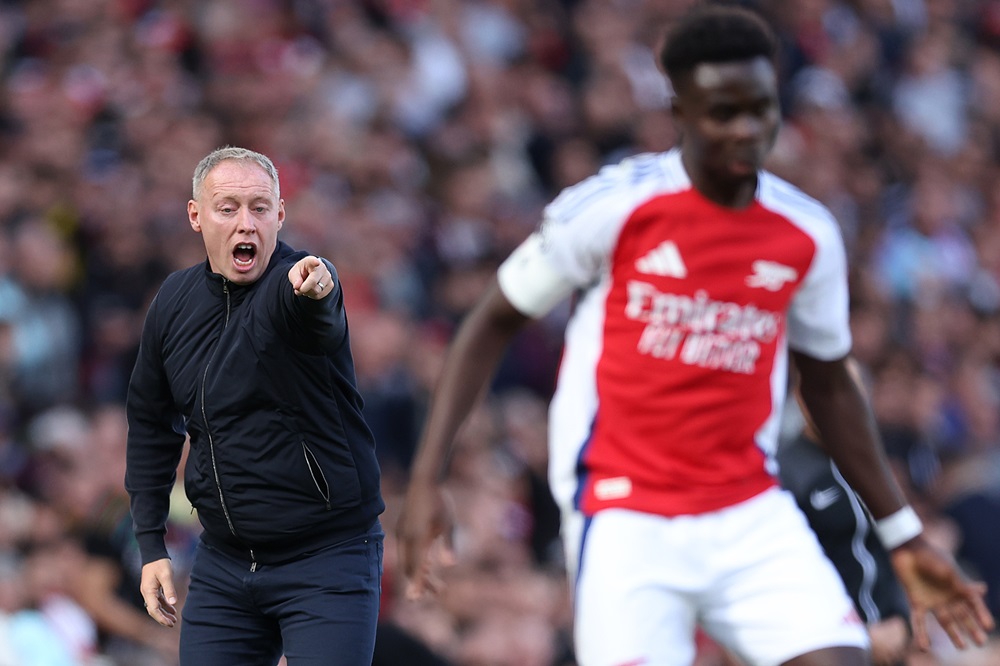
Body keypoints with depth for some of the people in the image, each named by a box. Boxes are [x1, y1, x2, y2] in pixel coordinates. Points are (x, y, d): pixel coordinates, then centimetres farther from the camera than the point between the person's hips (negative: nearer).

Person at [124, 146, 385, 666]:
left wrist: (313, 289, -65)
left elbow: (302, 308, -40)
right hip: (223, 562, 5)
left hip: (327, 560, -5)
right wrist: (151, 545, 11)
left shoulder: (299, 283, -13)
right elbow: (151, 424, 16)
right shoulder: (174, 302, 4)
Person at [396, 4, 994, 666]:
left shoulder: (809, 234, 3)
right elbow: (493, 322, 1)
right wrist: (426, 479, -6)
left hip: (753, 518, 4)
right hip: (625, 525, -4)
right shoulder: (613, 207, -8)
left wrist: (907, 539, 18)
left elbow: (829, 385, 18)